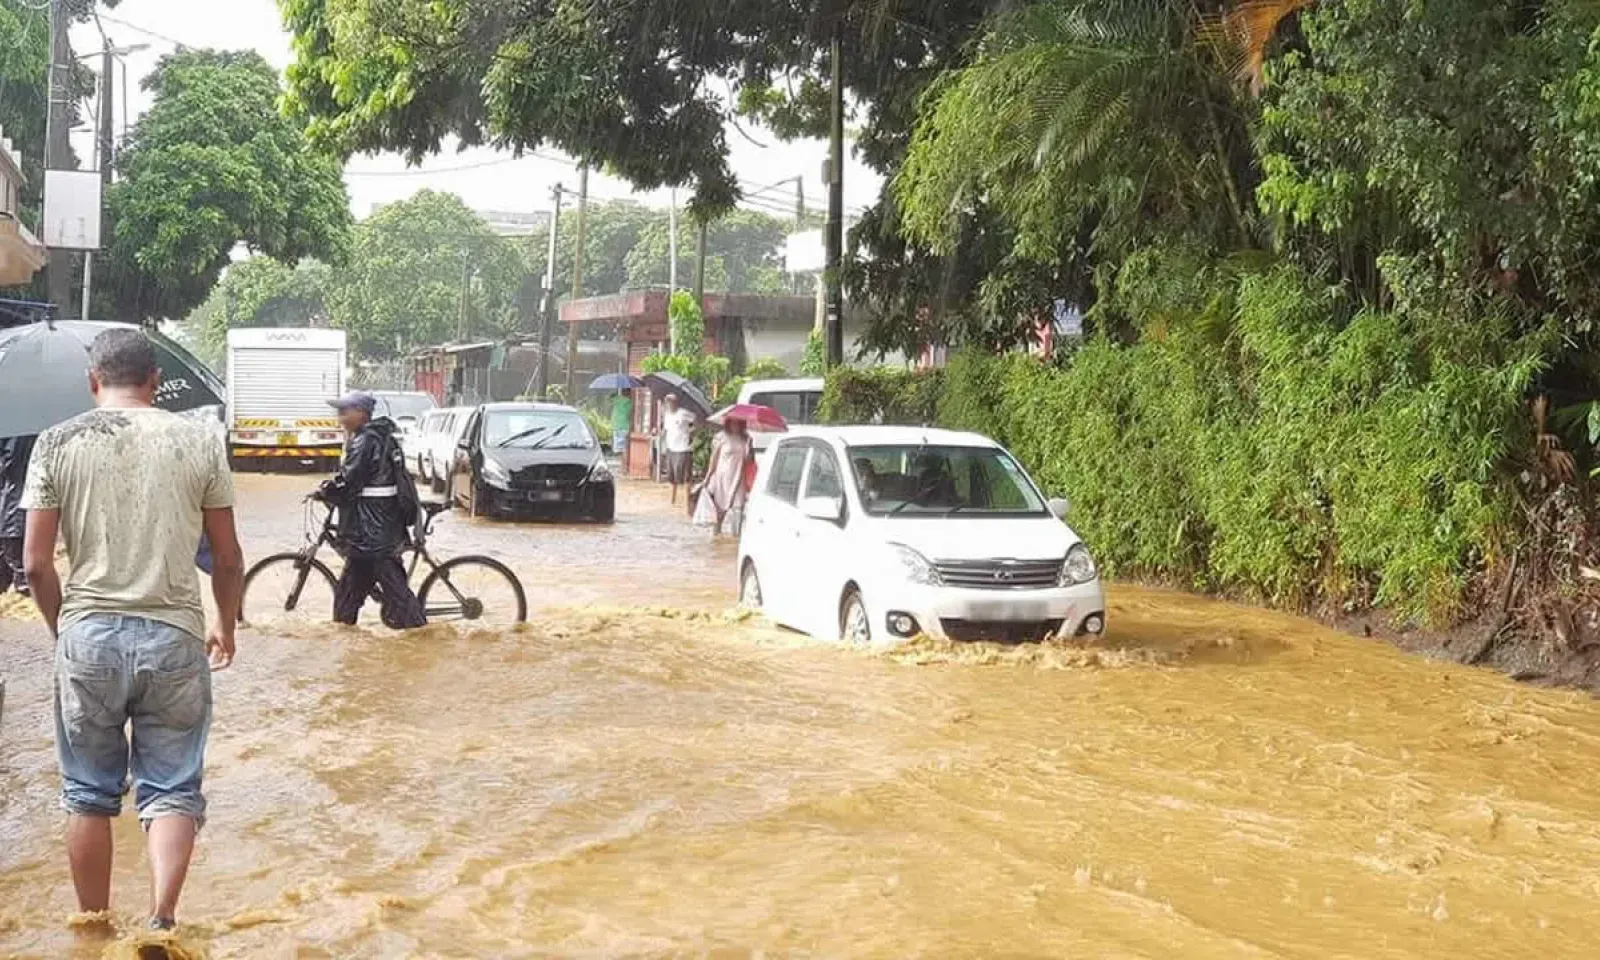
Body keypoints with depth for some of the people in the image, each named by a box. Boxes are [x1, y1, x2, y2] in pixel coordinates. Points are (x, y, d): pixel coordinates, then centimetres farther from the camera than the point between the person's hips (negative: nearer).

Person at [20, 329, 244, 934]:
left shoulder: (58, 444, 0)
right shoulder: (198, 443, 1)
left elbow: (36, 563, -1)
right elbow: (228, 556, 5)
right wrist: (225, 625, 21)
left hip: (88, 634, 1)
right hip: (174, 636, 0)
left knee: (89, 793, 14)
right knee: (172, 788, 7)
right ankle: (162, 919, -10)